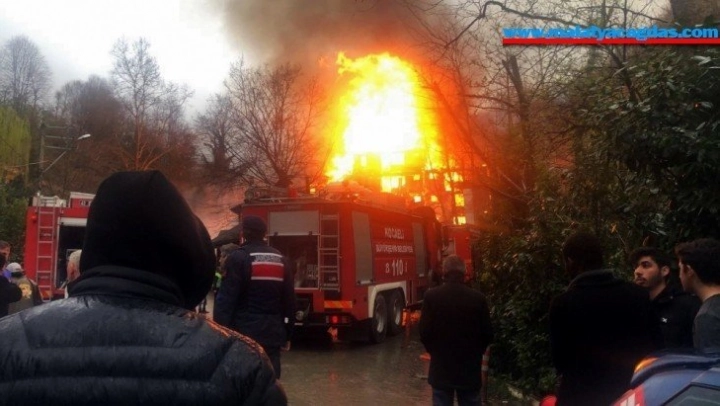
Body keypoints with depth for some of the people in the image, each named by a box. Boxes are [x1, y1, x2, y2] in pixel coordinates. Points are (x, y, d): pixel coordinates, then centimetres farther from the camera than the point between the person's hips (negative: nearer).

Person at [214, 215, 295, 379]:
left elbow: (226, 299, -12)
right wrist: (287, 335, 19)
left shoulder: (238, 258, -7)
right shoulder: (281, 260, 10)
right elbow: (289, 300, 13)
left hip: (244, 333, -5)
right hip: (272, 334, 5)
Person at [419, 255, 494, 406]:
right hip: (470, 367, 1)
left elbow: (424, 332, -7)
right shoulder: (478, 298, -8)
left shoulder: (431, 296, -10)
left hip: (441, 366, 0)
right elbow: (487, 334, -3)